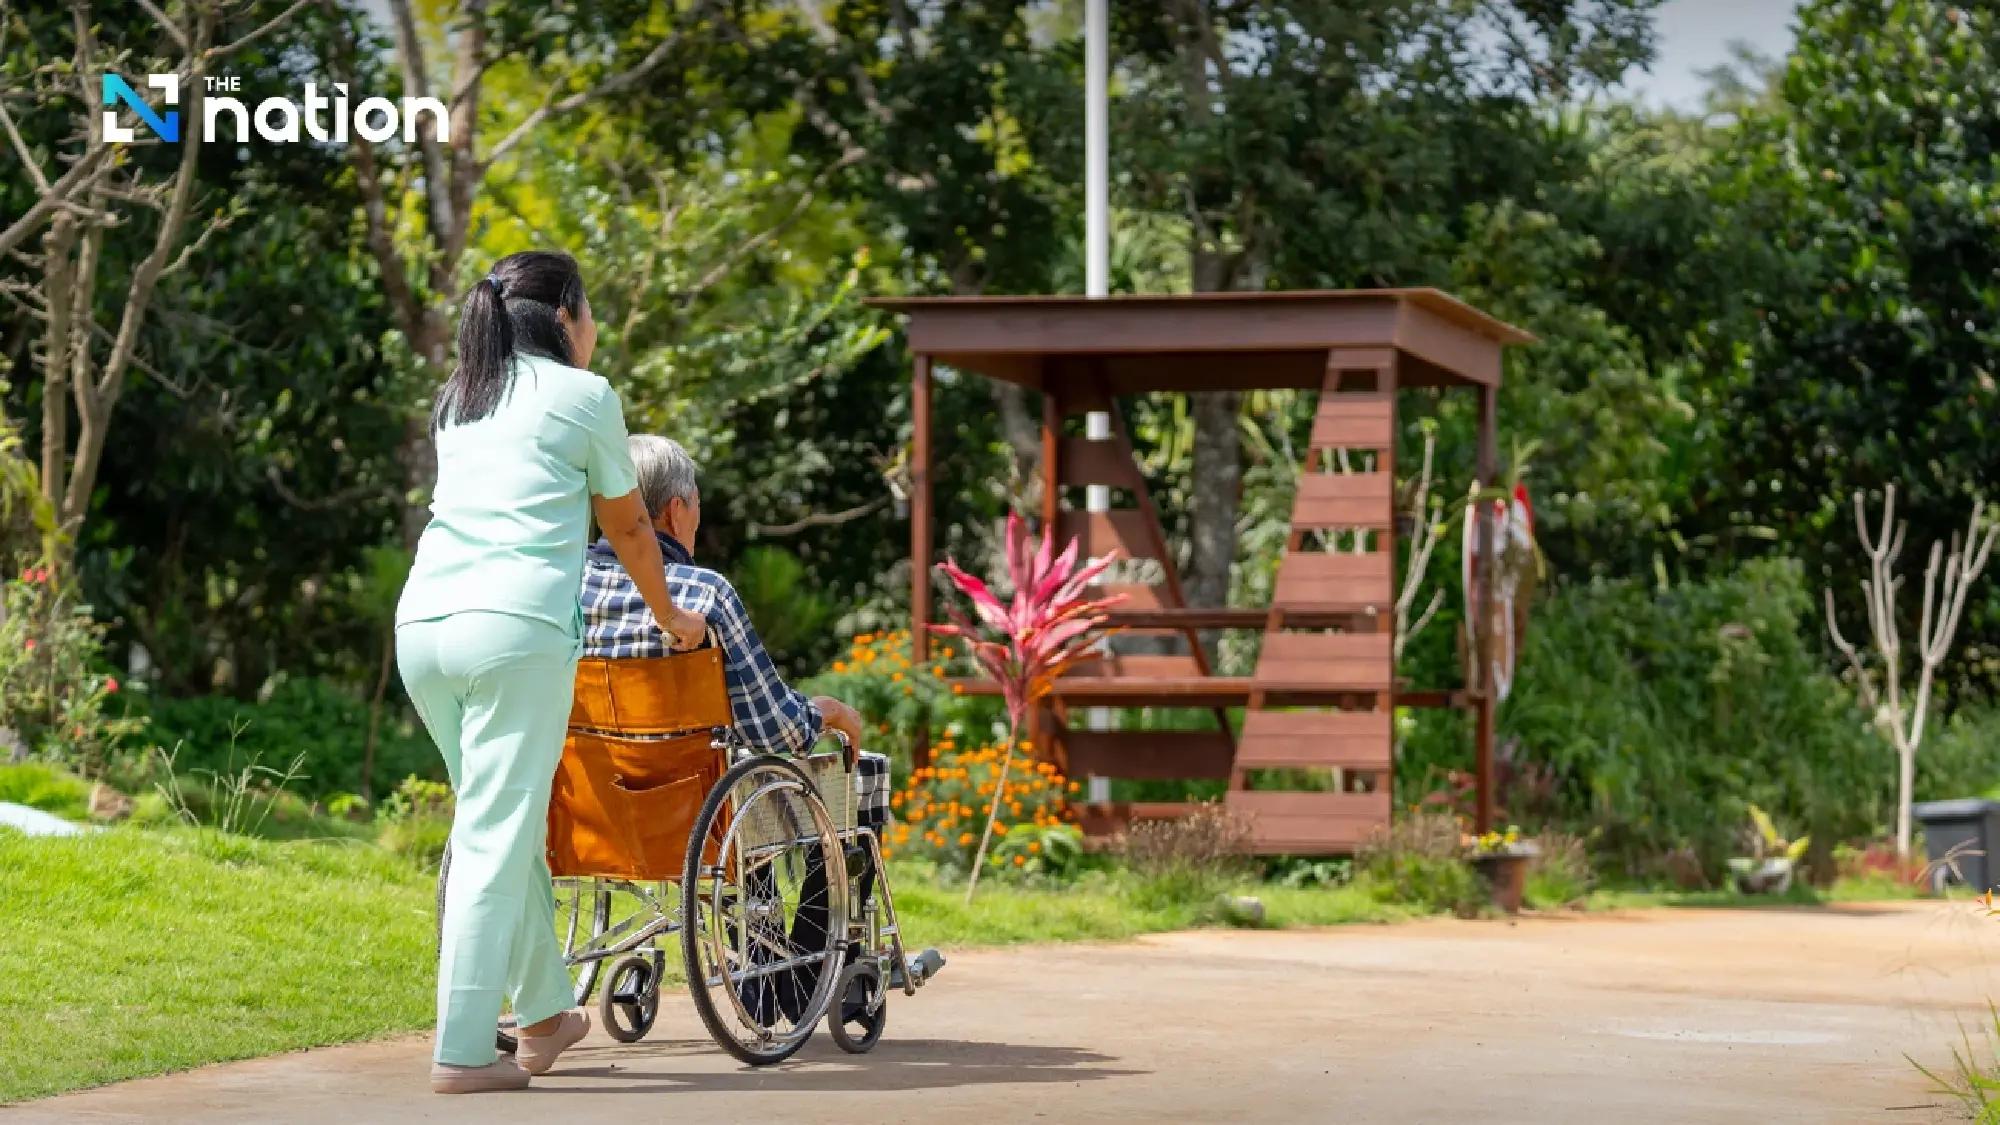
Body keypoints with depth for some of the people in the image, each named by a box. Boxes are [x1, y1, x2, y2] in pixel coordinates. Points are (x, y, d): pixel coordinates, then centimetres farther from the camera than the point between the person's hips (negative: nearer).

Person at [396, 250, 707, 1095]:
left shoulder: (456, 403, 24)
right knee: (495, 839, -7)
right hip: (514, 626, -6)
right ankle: (462, 1052, -10)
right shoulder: (582, 396, 8)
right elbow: (628, 528, 18)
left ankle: (544, 1014, 28)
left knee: (506, 825, 19)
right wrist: (669, 617, 36)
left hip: (421, 622, 6)